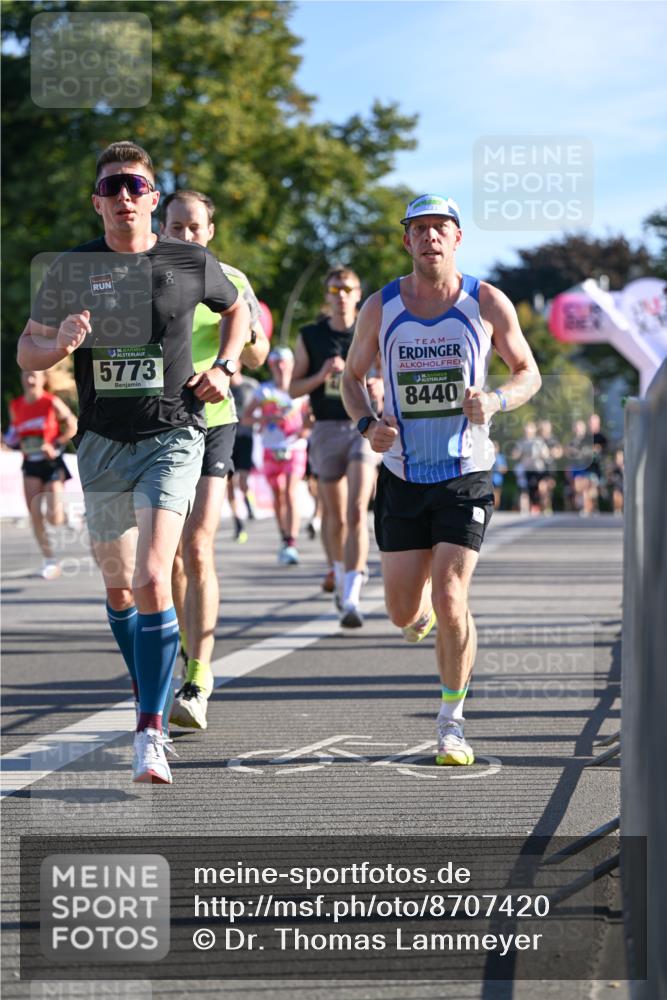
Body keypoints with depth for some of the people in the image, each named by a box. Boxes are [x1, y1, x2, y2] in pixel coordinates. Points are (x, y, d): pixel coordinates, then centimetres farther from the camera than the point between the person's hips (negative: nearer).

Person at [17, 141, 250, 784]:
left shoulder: (192, 263, 0)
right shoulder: (72, 269, 1)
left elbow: (237, 308, 21)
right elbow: (26, 352, 6)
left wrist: (224, 368, 5)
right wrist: (60, 343, -16)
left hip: (172, 438, -3)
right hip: (102, 442, 3)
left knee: (152, 580, -18)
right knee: (118, 586, 13)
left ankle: (151, 734, -18)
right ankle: (148, 693, 38)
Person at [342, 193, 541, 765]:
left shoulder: (488, 304, -4)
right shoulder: (381, 309, -1)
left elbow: (528, 373, 7)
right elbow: (353, 375, 13)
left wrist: (496, 401, -15)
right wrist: (367, 424, -8)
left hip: (466, 476, -2)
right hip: (402, 477, 2)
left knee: (450, 601, -14)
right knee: (403, 613, 4)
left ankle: (453, 719, 5)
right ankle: (424, 605, 44)